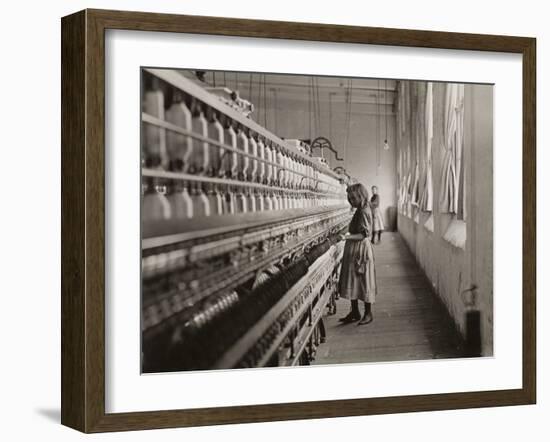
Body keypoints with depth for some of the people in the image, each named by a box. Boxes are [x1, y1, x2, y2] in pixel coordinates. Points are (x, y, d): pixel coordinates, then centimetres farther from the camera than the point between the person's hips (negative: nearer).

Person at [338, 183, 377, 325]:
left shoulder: (364, 212, -16)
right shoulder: (360, 211, 11)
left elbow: (364, 234, -22)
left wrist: (347, 237, -30)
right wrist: (348, 235, 10)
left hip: (361, 250, -10)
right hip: (353, 251, 10)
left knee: (364, 281, 0)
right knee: (352, 282, 12)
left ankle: (368, 313, 10)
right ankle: (355, 312, 20)